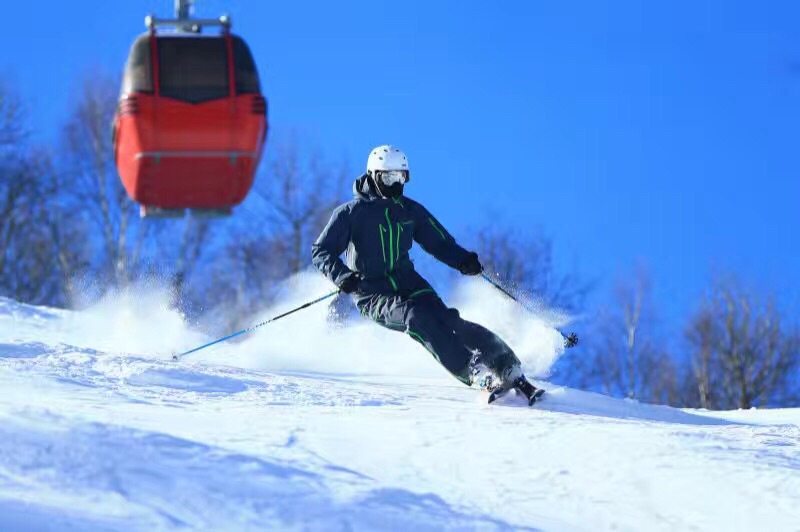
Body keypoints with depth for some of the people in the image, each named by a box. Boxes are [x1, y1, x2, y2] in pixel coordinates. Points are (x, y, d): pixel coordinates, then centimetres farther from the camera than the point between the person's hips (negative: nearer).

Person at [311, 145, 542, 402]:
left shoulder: (410, 210, 9)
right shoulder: (351, 213, -4)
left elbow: (440, 243, 15)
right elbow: (321, 252, -6)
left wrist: (463, 260, -6)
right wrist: (341, 275, -26)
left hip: (407, 283, 4)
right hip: (371, 293, -4)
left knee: (447, 320, -22)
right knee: (415, 317, -32)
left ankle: (510, 370, -27)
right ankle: (474, 373, -40)